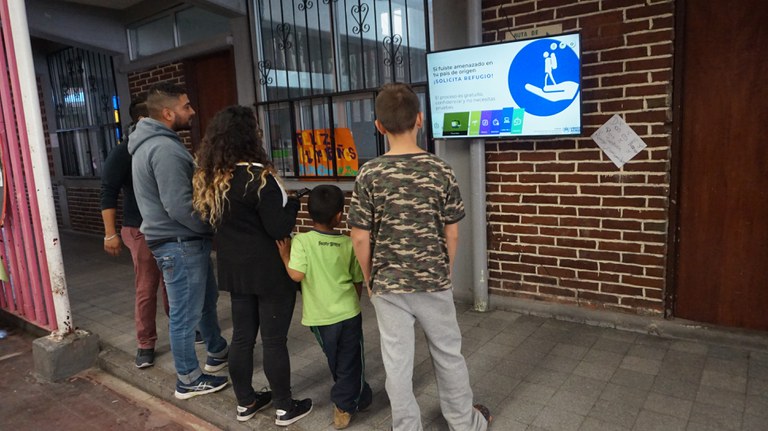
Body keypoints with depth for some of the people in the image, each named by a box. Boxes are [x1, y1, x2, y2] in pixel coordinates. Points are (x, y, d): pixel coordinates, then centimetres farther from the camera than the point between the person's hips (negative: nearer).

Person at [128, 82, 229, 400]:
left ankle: (218, 353, 42)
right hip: (180, 244, -11)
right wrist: (216, 227, -13)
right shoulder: (165, 148, -22)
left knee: (207, 299, 24)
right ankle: (189, 380, 19)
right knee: (186, 314, 3)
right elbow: (180, 207, -27)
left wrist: (208, 227, 12)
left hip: (184, 240, 11)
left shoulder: (152, 142, 13)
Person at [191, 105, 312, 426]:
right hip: (268, 270, -7)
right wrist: (293, 202, -5)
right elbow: (279, 229, -20)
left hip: (234, 267, 7)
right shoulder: (258, 176, -22)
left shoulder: (208, 177, 2)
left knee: (242, 336, 17)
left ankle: (245, 403, 31)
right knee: (274, 339, 5)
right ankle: (285, 408, 20)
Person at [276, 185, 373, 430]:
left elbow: (297, 275, -24)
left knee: (336, 361, 21)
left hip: (320, 315, 0)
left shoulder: (301, 241, -13)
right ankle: (344, 406, 24)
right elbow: (358, 281, 4)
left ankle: (354, 396, 36)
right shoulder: (348, 243, -4)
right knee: (350, 361, 16)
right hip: (349, 311, 0)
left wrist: (285, 255, -7)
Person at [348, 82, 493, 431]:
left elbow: (360, 238, -9)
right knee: (448, 354, 19)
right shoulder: (441, 170, -8)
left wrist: (369, 280, 6)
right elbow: (451, 234, -3)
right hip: (433, 282, 1)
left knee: (397, 362, 11)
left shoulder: (370, 174, -11)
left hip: (388, 285, -1)